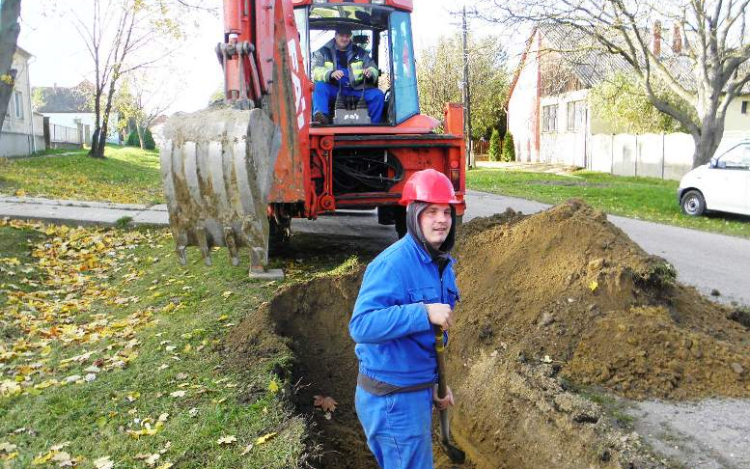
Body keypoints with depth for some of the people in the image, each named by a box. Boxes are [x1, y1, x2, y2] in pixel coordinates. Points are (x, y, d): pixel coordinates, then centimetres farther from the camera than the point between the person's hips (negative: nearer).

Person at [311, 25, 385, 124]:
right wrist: (330, 74, -30)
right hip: (334, 89, -2)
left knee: (378, 95, -19)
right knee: (319, 86, -32)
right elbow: (316, 71, -7)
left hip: (356, 89, 2)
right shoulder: (323, 52, 8)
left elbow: (373, 68, 13)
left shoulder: (360, 52, 16)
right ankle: (321, 117, -54)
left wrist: (370, 72, -15)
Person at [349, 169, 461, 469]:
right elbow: (361, 325, -33)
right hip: (392, 396, -9)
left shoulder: (441, 264, 6)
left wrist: (436, 382, 19)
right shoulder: (393, 263, -23)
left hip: (417, 390, 9)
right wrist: (424, 313, -37)